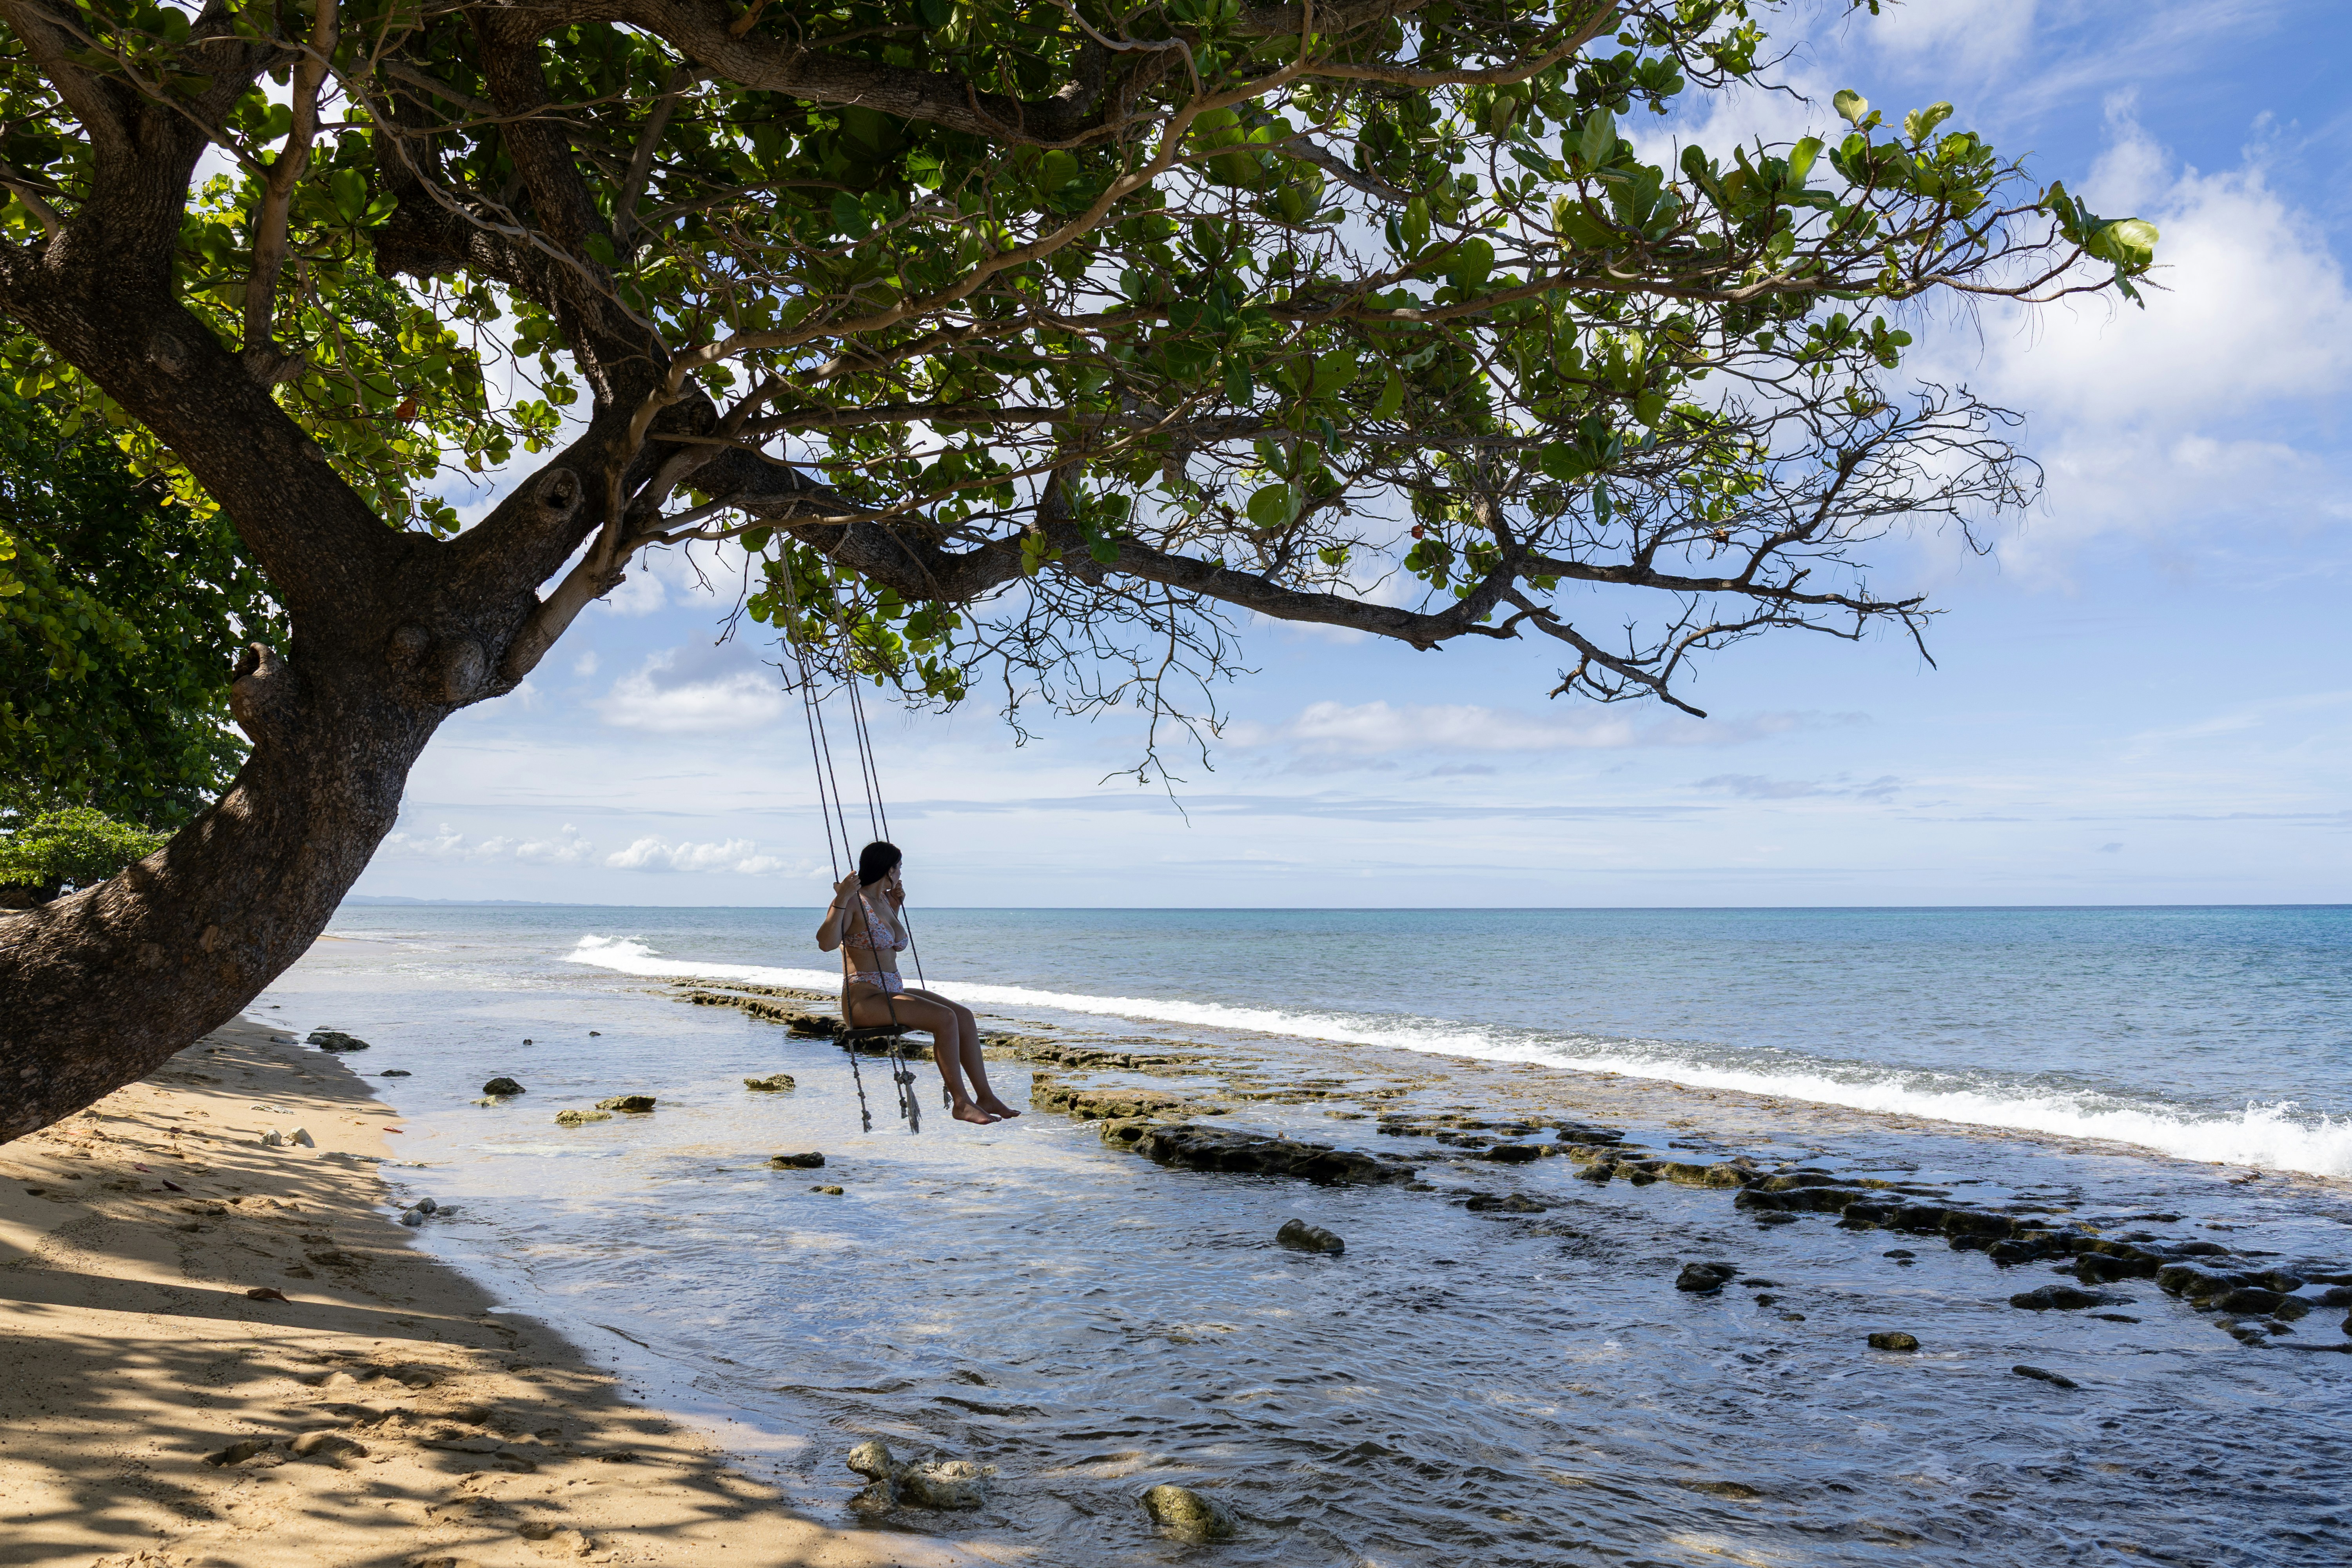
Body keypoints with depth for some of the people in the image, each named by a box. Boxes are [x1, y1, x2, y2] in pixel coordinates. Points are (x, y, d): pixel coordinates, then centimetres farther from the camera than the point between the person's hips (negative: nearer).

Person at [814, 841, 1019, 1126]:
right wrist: (841, 900, -33)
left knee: (964, 1015, -4)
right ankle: (961, 1102, -19)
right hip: (864, 999, -9)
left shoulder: (883, 902, 17)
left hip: (894, 992, 9)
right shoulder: (853, 901, -10)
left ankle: (985, 1096, -4)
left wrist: (895, 908, 24)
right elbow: (826, 943, -25)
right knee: (945, 1019, -25)